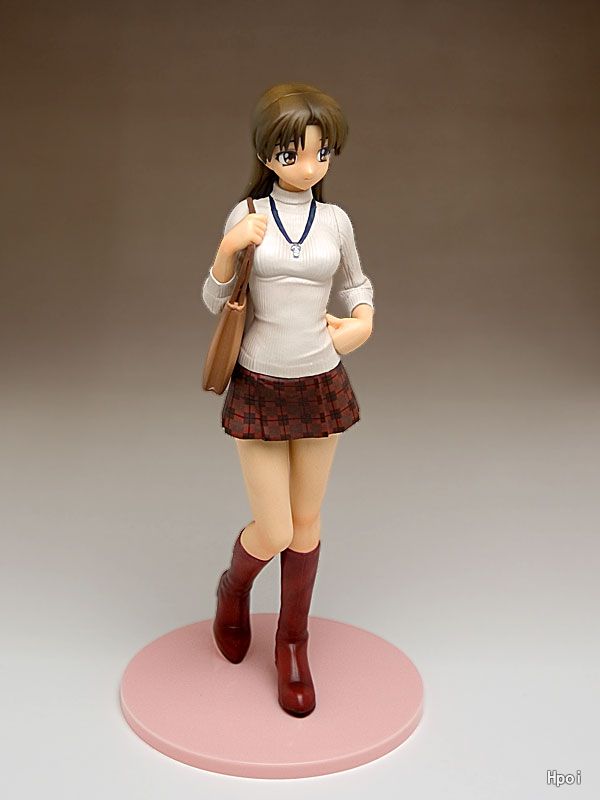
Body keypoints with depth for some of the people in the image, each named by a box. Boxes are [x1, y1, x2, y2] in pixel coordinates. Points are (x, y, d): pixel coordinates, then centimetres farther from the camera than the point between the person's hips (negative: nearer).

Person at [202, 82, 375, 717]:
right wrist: (229, 249, -19)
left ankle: (292, 643, 32)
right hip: (259, 388, -2)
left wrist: (363, 321, -3)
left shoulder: (336, 220, 1)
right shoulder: (247, 216, -5)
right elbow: (213, 303, -1)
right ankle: (233, 590, 37)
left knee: (307, 522, 12)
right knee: (274, 533, 1)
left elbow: (355, 282, 18)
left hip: (320, 385, 3)